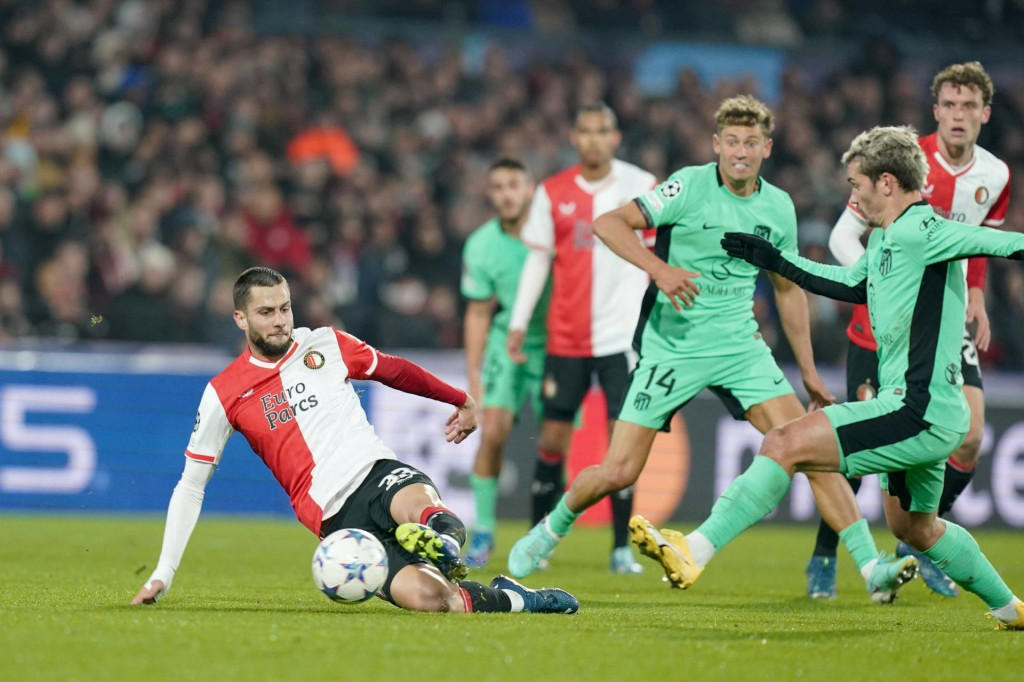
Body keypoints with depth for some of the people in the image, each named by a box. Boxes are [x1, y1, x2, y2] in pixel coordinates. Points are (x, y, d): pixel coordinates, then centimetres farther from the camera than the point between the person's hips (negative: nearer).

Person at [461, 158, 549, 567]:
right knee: (492, 432, -14)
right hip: (507, 345, 1)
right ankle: (483, 532, -2)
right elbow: (478, 313, 3)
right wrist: (473, 376, 1)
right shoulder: (481, 246, -6)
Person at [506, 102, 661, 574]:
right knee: (552, 437, 3)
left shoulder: (641, 186, -1)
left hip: (623, 335, -2)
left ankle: (622, 548, 1)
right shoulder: (552, 193, 4)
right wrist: (519, 323, 3)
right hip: (566, 337, 2)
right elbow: (538, 259, 8)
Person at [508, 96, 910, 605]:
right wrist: (659, 268, -29)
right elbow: (608, 224, -14)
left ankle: (872, 567, -12)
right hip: (671, 347, -3)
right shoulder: (691, 186, -10)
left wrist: (808, 370, 18)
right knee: (619, 471, -4)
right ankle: (552, 529, 28)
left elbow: (788, 288, 18)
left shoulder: (778, 207, 5)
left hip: (739, 344, 3)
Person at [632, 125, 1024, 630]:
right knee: (913, 527, 28)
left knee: (784, 445, -17)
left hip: (919, 413, -11)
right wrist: (775, 261, 37)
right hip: (927, 416, 11)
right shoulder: (884, 239, 15)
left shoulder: (921, 232, -15)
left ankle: (694, 553, -22)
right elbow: (851, 284, 34)